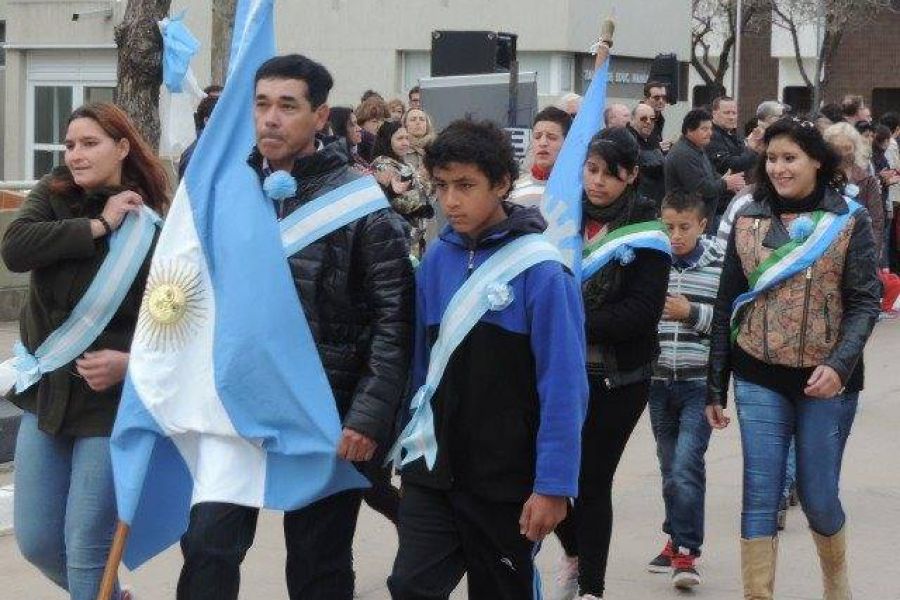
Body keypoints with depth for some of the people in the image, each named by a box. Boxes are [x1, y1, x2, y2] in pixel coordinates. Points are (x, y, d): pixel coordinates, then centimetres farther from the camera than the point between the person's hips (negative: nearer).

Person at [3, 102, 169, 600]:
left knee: (86, 549, -3)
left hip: (112, 403, -5)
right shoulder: (52, 196, 0)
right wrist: (99, 227, -20)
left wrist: (131, 362, -25)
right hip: (46, 394, 5)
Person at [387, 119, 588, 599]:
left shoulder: (540, 266, -13)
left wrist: (554, 484, -17)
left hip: (508, 481, -4)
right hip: (433, 470, 4)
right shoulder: (436, 260, 2)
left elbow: (563, 385, -15)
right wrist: (408, 450, 11)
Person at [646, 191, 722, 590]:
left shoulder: (722, 266, -6)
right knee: (669, 465, 14)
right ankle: (678, 538, 29)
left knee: (686, 465, -12)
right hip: (659, 381, 4)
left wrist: (692, 312, -16)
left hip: (700, 383, -4)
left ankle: (686, 552, -6)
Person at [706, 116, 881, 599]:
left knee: (817, 495, 7)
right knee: (760, 497, -2)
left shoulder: (849, 221, -2)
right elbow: (727, 305, 8)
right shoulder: (748, 220, 5)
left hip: (825, 380, -2)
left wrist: (840, 364, -22)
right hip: (760, 379, 2)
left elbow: (864, 302, -6)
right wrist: (715, 386, 7)